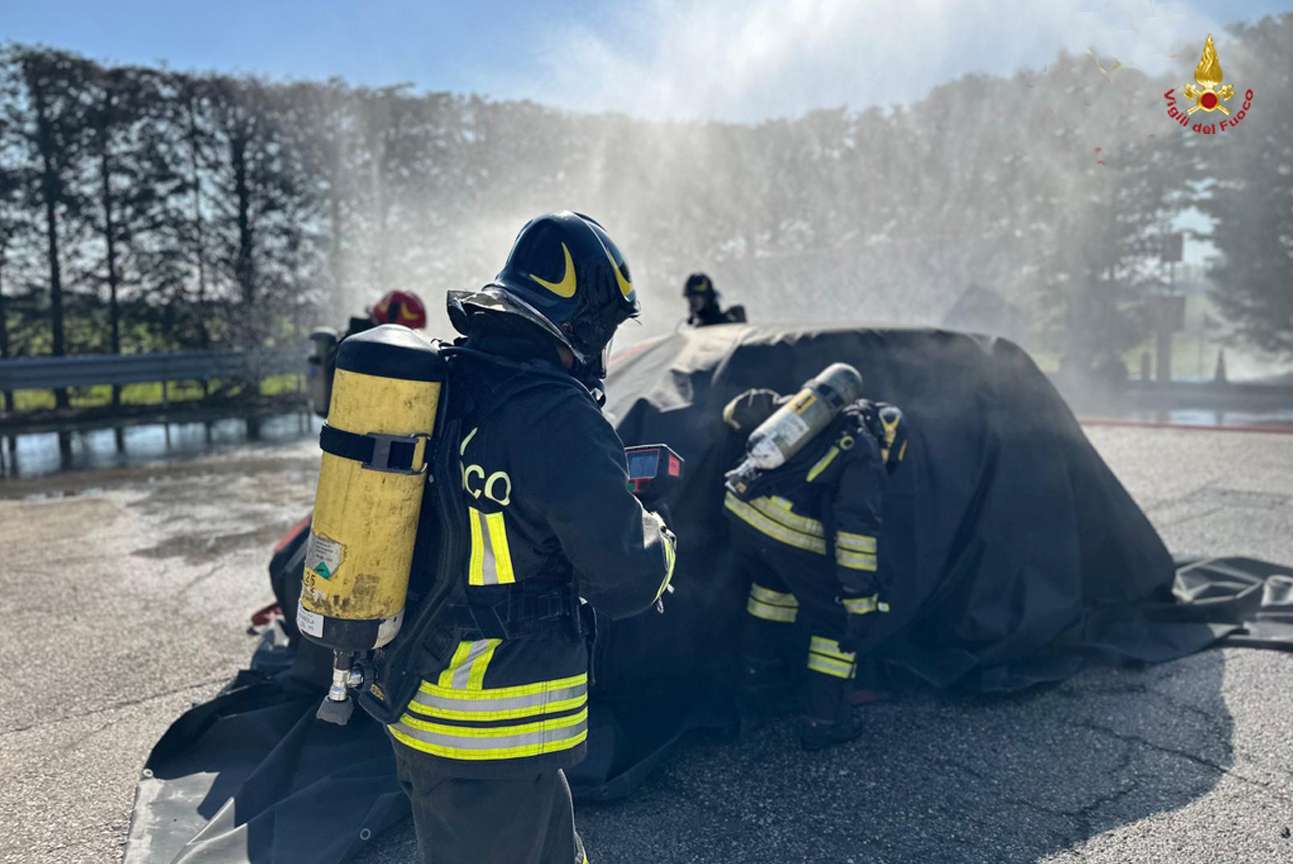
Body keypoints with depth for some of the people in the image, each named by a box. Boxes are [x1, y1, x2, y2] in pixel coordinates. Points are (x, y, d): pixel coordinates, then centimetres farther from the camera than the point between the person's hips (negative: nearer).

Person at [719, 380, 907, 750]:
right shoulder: (865, 454, 3)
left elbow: (745, 407, 22)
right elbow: (858, 527, -9)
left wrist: (735, 415, 46)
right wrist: (861, 599, -10)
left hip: (740, 509, 7)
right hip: (790, 529, -6)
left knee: (772, 587, 33)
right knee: (838, 619, 13)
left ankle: (758, 684, 42)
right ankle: (824, 722, 20)